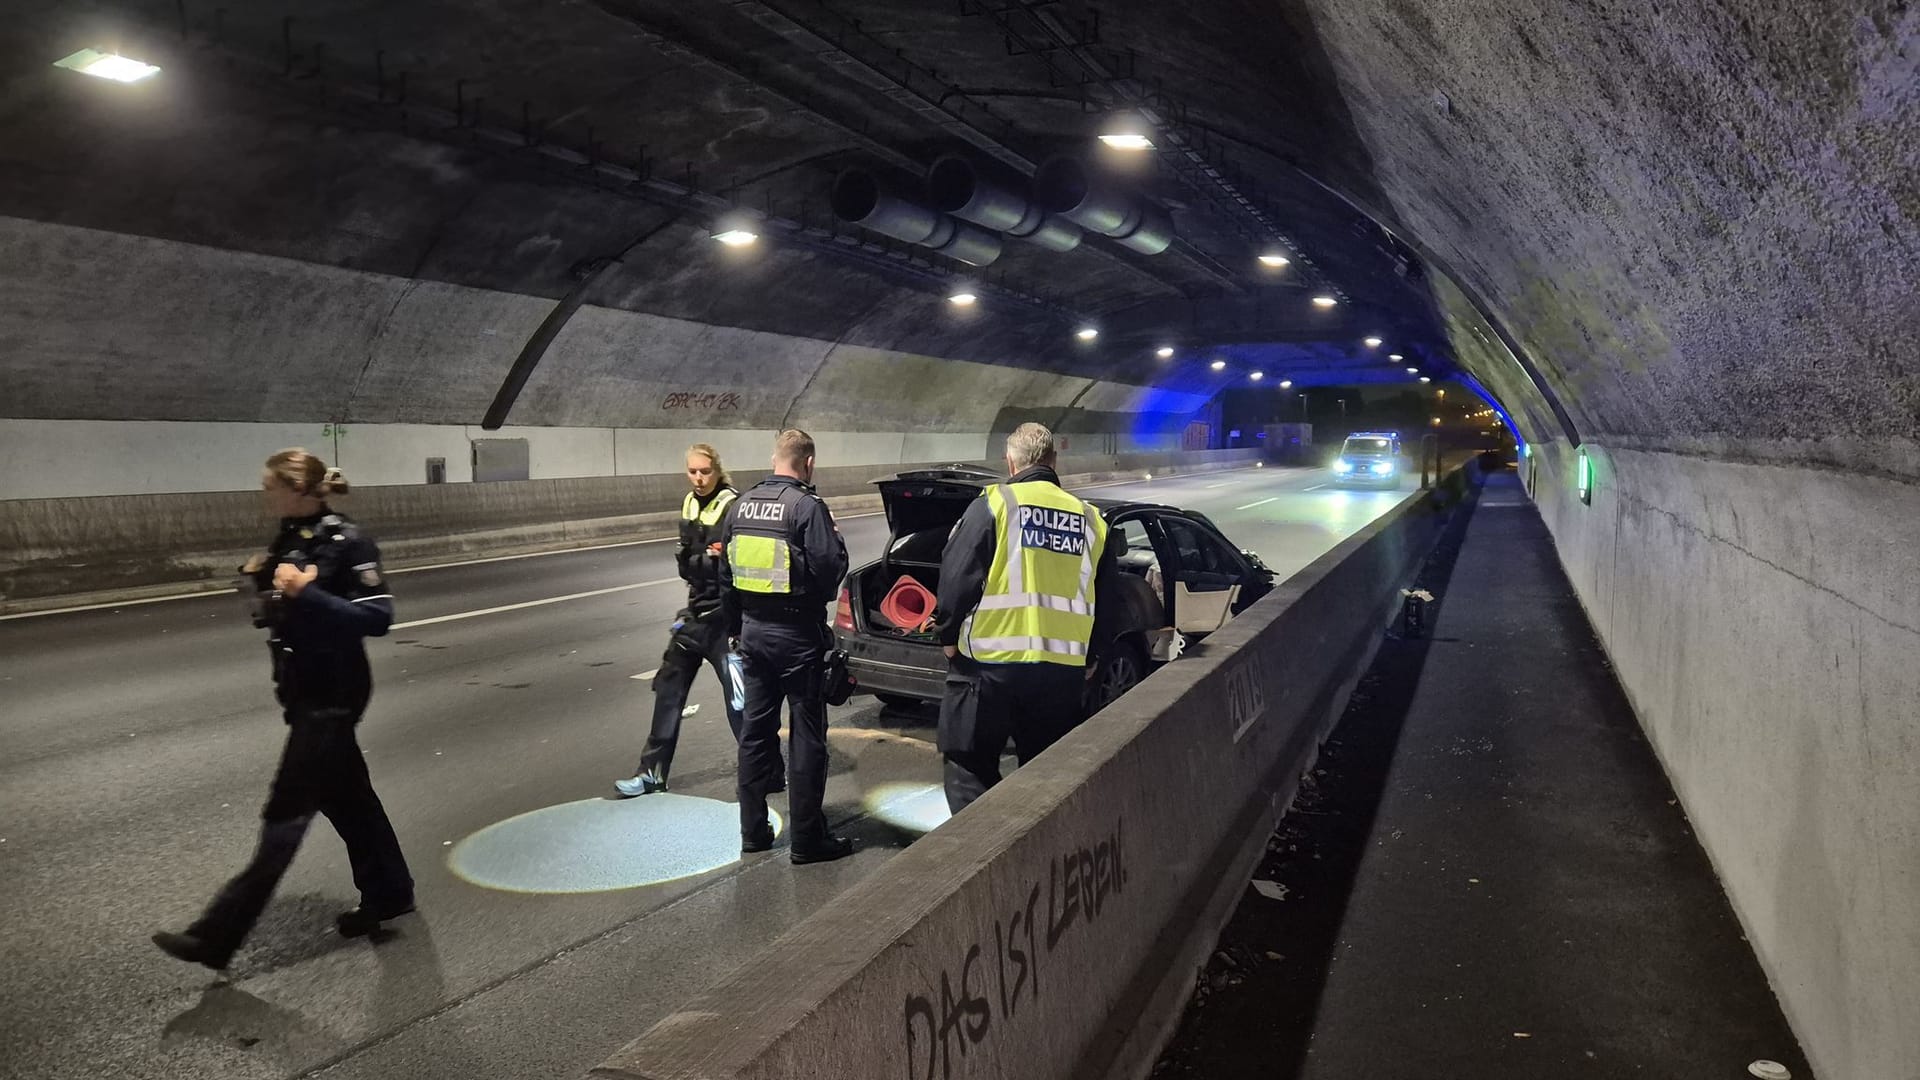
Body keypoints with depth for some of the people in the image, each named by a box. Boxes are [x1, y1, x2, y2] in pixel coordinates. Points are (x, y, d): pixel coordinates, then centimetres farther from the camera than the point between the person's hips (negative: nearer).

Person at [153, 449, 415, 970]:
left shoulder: (346, 542, -17)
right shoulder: (288, 540, 7)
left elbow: (377, 617, -21)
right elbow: (278, 612, 17)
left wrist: (305, 594, -26)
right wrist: (263, 582, -2)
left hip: (333, 695, -9)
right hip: (303, 691, 9)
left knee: (286, 813, -3)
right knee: (346, 795, 17)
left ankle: (217, 936, 3)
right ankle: (387, 893, 32)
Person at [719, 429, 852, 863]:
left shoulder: (742, 505, 7)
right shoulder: (808, 507, -15)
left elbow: (727, 572, 13)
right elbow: (830, 566, -20)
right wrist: (834, 536, 0)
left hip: (754, 631, 7)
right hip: (797, 634, -6)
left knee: (755, 730, 15)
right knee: (807, 737, 2)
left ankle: (753, 830, 23)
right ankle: (808, 839, 7)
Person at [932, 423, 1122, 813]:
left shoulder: (995, 504, -6)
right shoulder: (1091, 521, 9)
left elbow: (956, 578, -9)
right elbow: (1107, 600, 14)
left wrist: (948, 635, 5)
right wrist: (1089, 658, 25)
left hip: (989, 663, -4)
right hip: (1064, 669, 4)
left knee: (971, 769, 7)